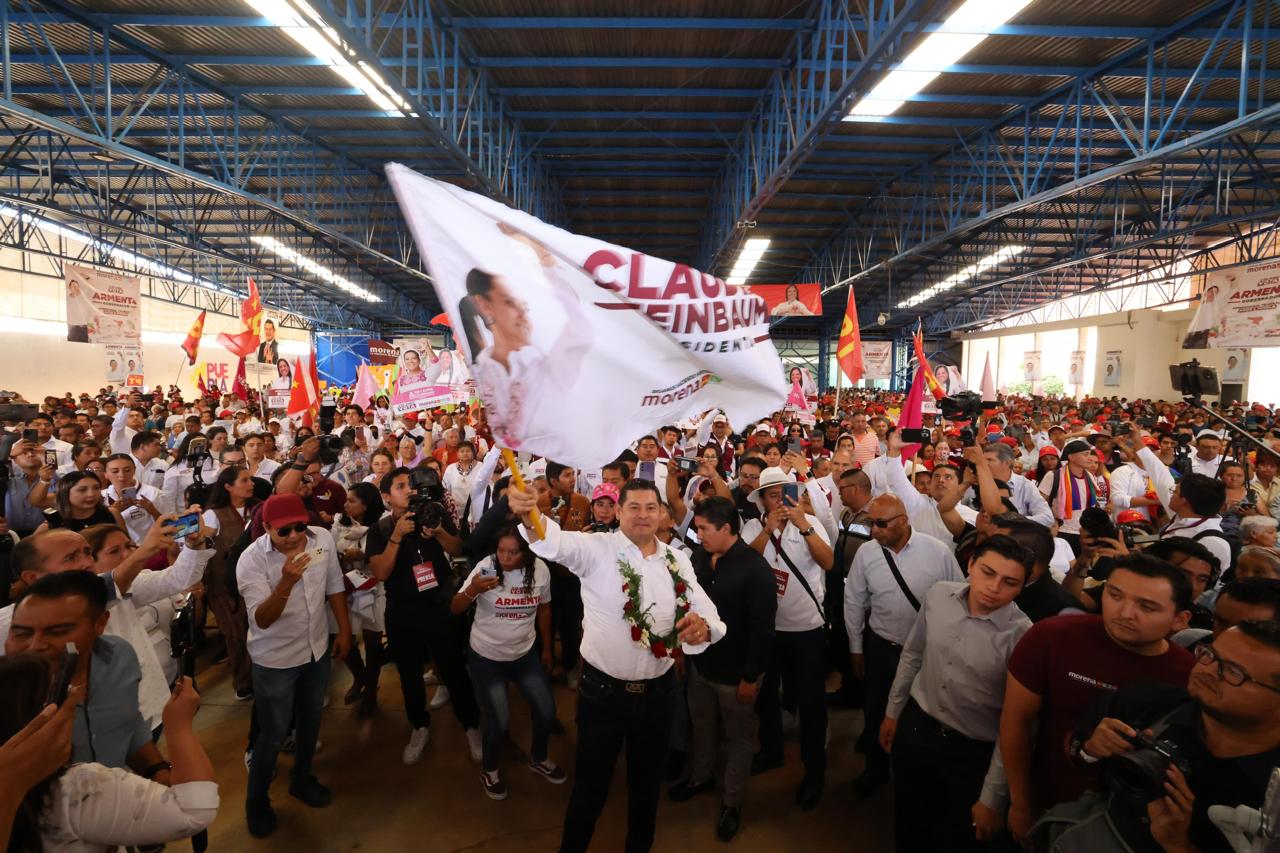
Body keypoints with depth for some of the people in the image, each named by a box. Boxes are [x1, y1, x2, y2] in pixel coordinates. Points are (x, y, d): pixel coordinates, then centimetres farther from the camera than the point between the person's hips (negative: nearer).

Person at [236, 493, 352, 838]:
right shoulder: (251, 560, -25)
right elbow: (262, 620, -29)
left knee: (310, 721, 22)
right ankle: (256, 800, 35)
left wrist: (344, 629, 4)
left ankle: (302, 780, 46)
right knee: (273, 734, 9)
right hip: (275, 659, -4)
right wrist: (287, 582, -46)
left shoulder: (323, 538, -14)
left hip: (317, 648, 4)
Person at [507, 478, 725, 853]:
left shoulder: (677, 560, 1)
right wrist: (529, 515, -55)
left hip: (658, 692, 4)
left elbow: (706, 613, -4)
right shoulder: (597, 548, -13)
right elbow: (556, 541, -33)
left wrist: (703, 626, -30)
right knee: (590, 784, 14)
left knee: (647, 780, 23)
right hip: (602, 691, -3)